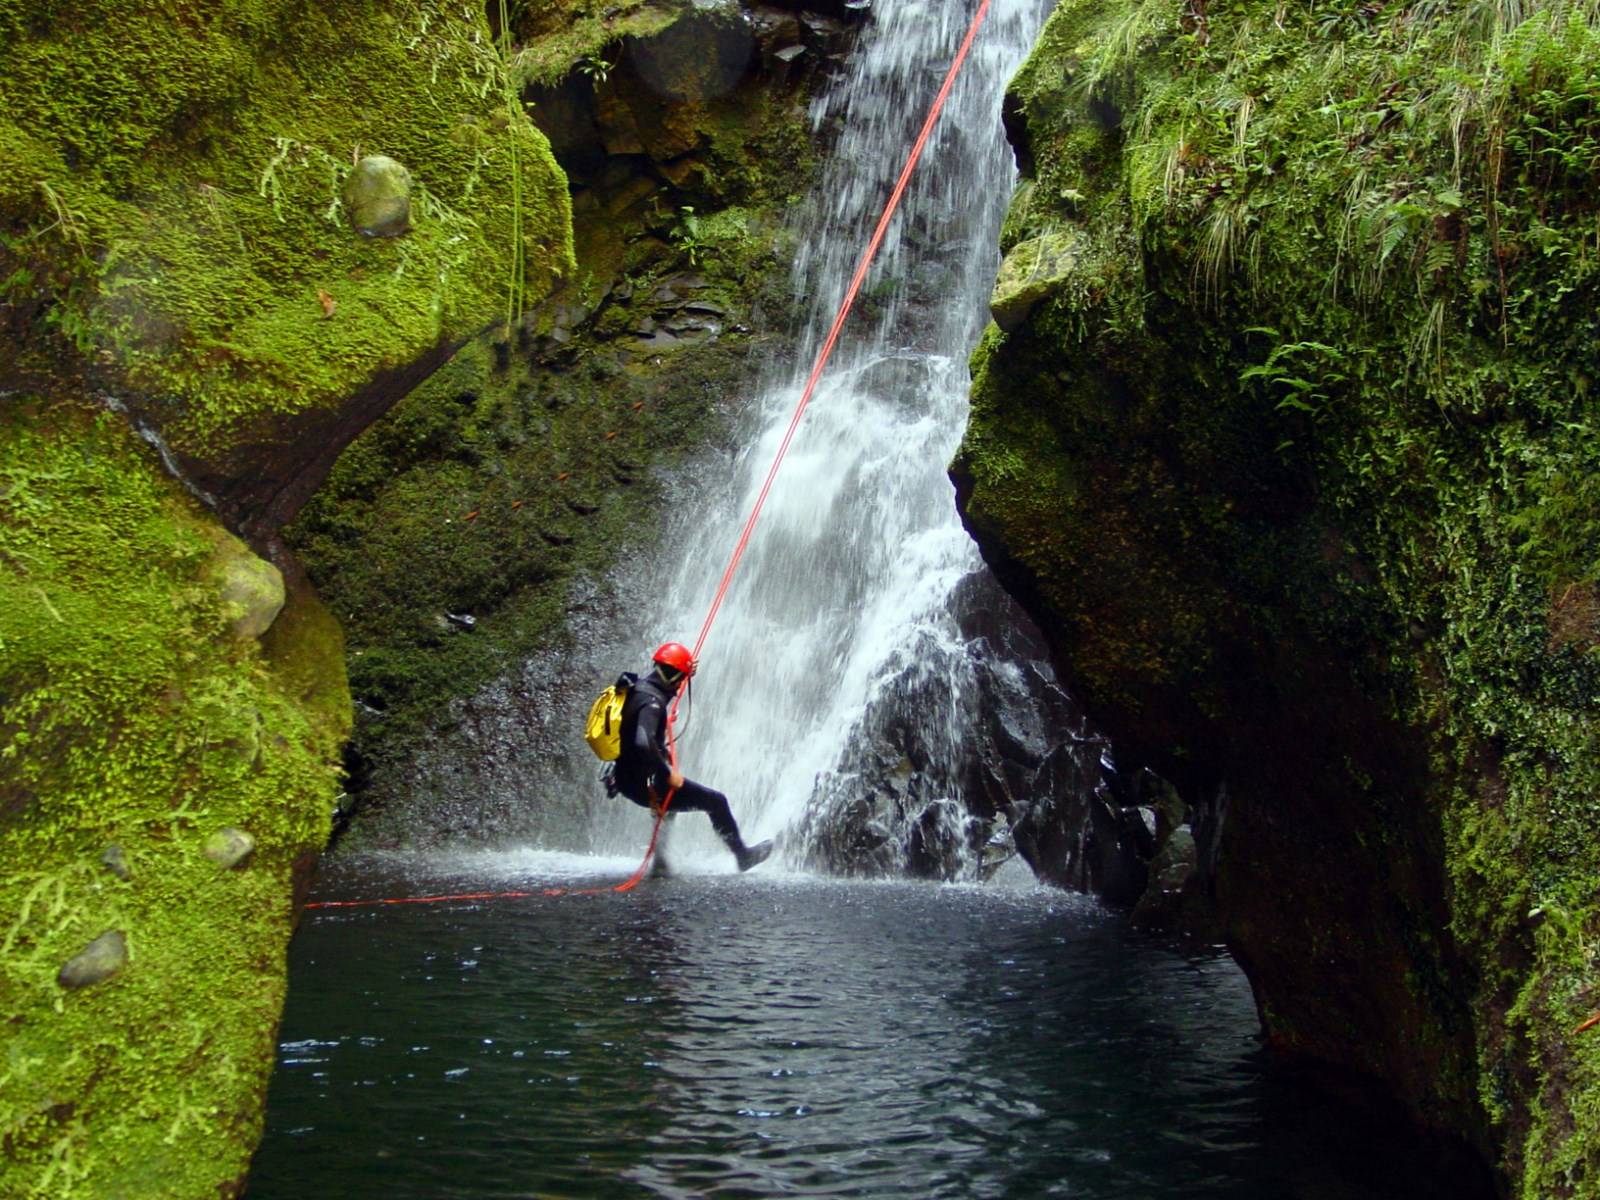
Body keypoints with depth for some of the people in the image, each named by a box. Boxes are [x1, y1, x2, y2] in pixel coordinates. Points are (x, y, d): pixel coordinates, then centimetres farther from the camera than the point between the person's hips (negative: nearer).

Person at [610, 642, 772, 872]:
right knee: (716, 801, 2)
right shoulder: (651, 700, -23)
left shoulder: (639, 688, 6)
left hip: (627, 779, 10)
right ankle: (743, 855, 17)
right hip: (645, 783, -10)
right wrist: (667, 774, -28)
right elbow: (643, 742, -38)